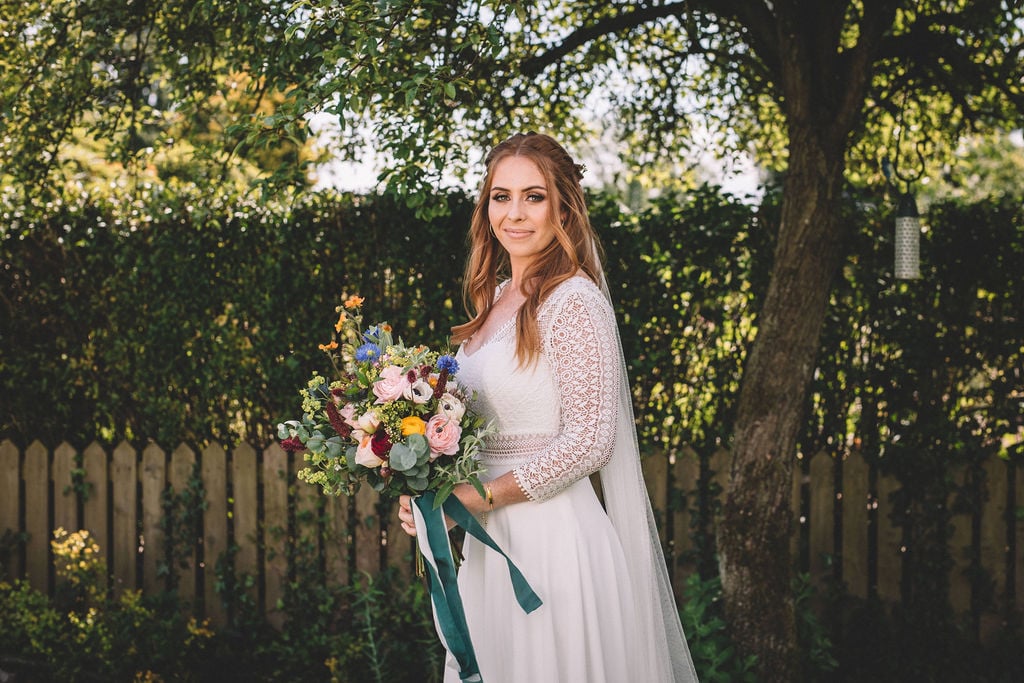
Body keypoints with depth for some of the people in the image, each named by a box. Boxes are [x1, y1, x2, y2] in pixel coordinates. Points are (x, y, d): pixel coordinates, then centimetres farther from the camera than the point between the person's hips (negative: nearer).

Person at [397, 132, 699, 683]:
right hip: (490, 539, 8)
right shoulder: (496, 296, 11)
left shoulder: (574, 301, -13)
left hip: (552, 535, -8)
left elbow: (590, 441, -18)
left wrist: (480, 496, -14)